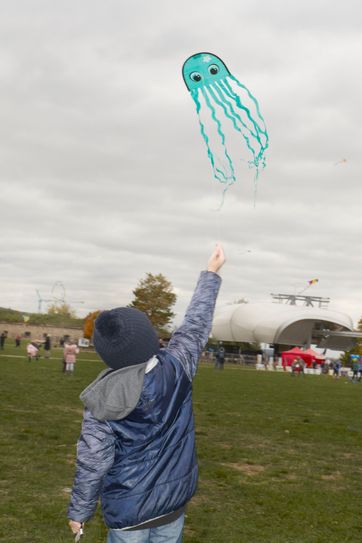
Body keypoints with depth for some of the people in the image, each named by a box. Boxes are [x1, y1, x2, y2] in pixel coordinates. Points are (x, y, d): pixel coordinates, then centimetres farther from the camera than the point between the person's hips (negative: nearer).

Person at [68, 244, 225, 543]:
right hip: (173, 498, 3)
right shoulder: (177, 367, -15)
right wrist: (211, 272, 12)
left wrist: (79, 510, 3)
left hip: (128, 509, -3)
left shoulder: (103, 401, -19)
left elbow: (92, 461, -12)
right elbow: (196, 324, 0)